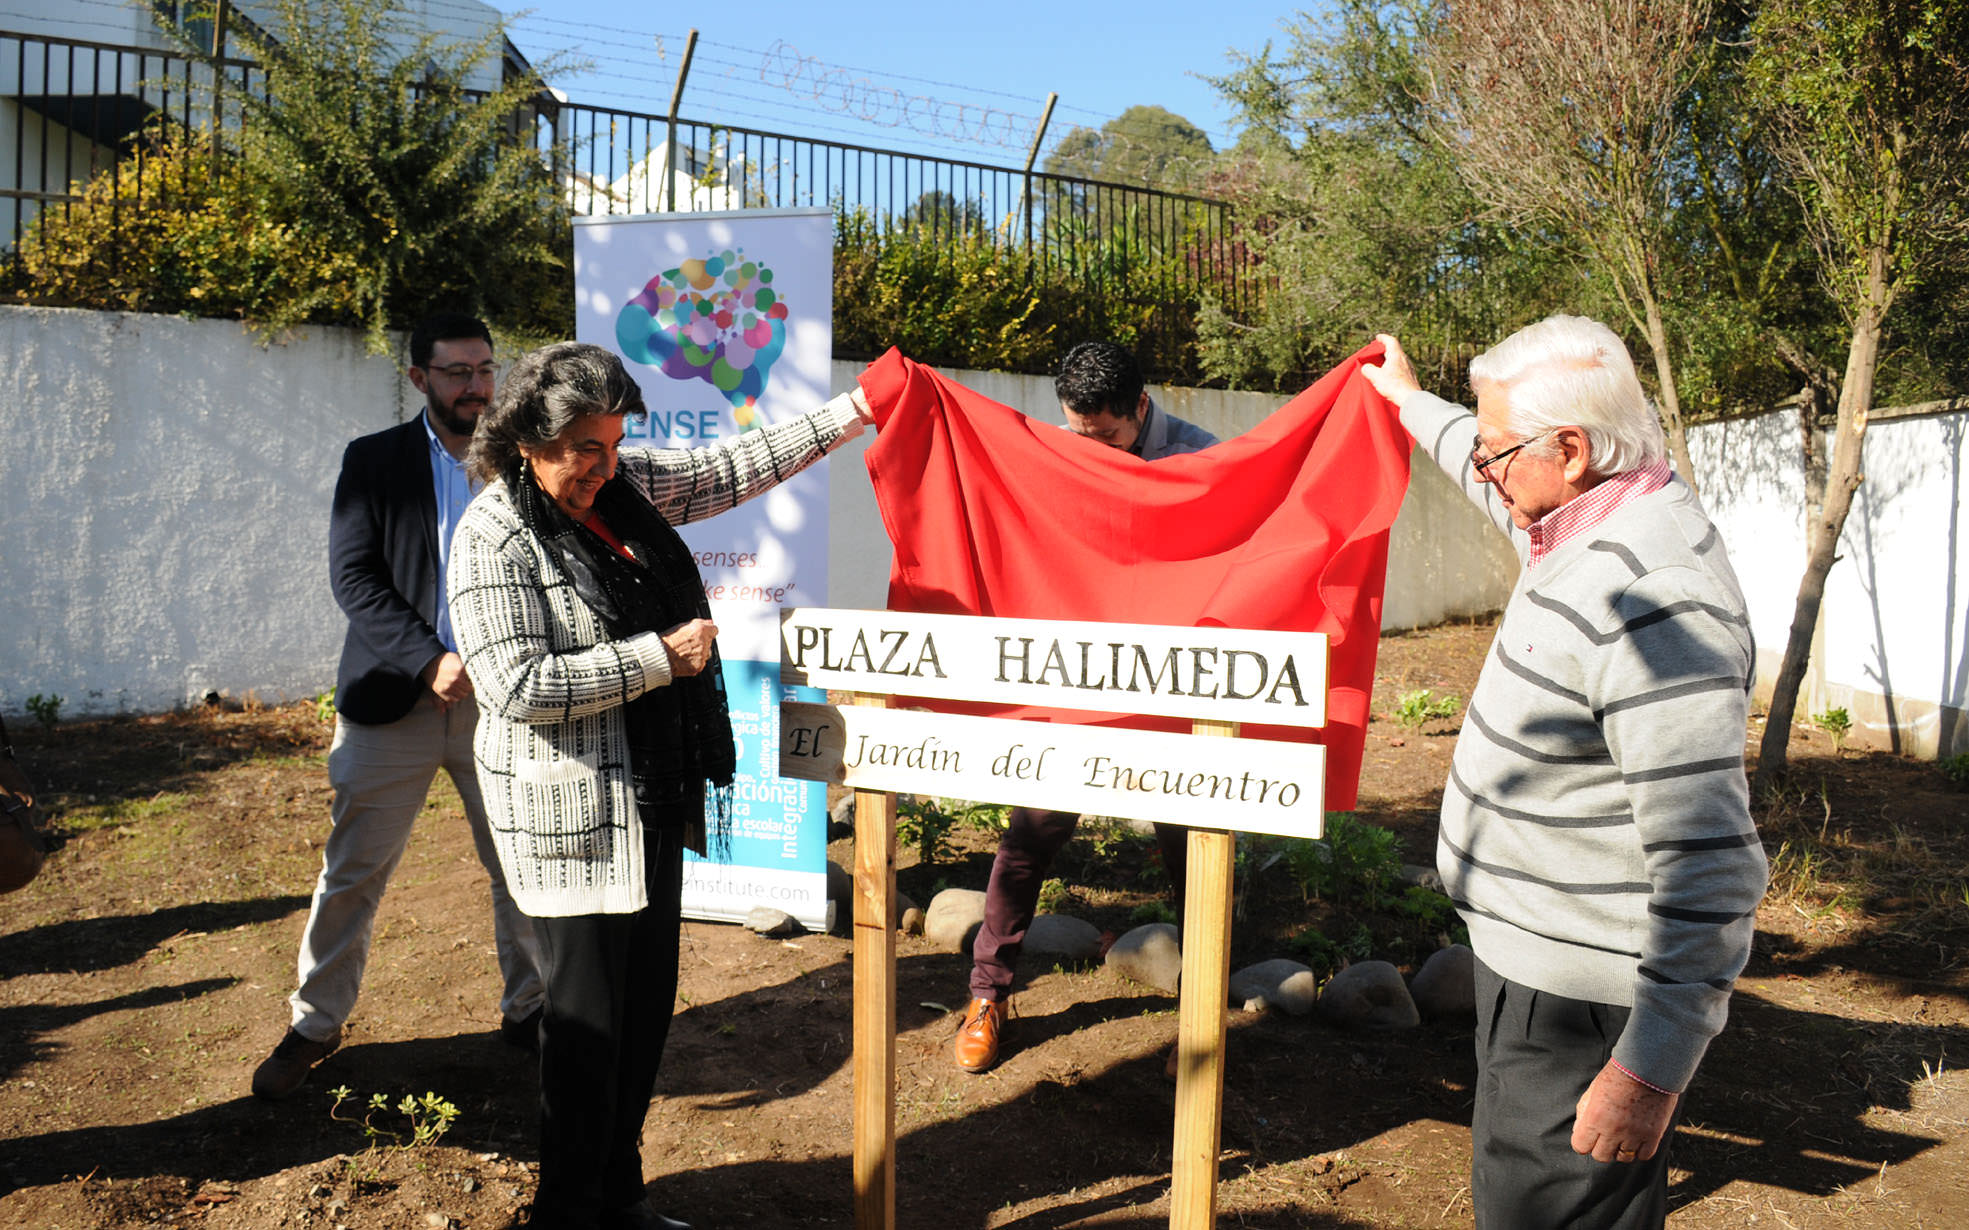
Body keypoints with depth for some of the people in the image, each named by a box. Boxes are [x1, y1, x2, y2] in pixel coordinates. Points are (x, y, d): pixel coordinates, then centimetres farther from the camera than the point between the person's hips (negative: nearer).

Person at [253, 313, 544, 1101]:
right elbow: (352, 575, -6)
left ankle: (528, 1009, 28)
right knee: (352, 871, 6)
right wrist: (429, 659, -17)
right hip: (394, 698, -1)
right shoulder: (373, 460, 3)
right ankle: (315, 1025, 23)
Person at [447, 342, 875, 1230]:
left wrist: (854, 414, 15)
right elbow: (520, 686, -24)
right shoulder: (494, 538, -15)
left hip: (652, 799, 8)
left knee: (647, 1009, 16)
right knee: (588, 1026, 2)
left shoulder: (626, 485, 6)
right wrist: (661, 656, -19)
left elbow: (732, 468, 15)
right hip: (573, 816, -8)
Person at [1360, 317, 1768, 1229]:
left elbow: (1708, 864, -31)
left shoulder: (1654, 599, -30)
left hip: (1583, 1005, -10)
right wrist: (1410, 403, 40)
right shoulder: (1590, 518, 1)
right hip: (1535, 964, 10)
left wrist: (1650, 1070, -28)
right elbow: (1503, 489, 28)